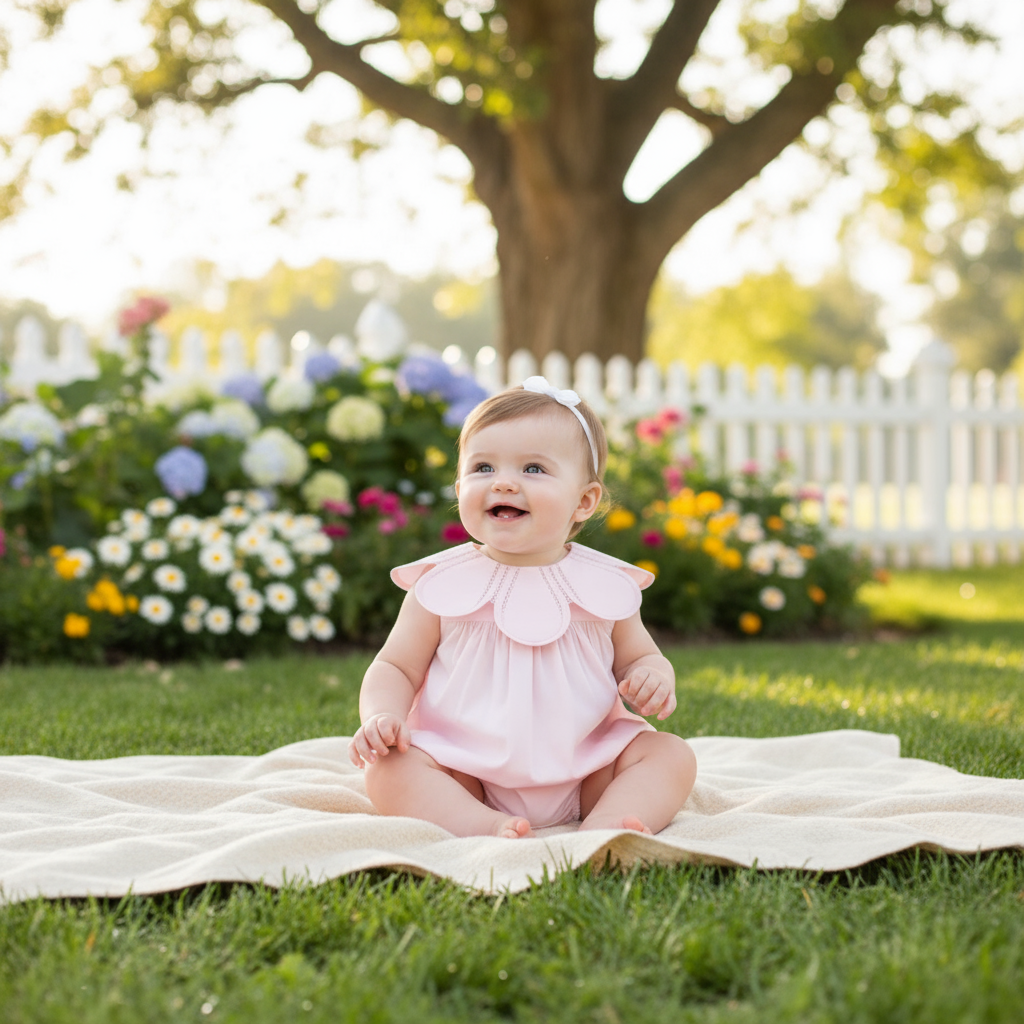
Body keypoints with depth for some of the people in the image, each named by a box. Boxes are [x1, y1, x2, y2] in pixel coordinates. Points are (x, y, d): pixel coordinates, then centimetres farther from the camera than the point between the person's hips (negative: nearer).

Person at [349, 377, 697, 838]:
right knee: (387, 768, -24)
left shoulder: (607, 587, 2)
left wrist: (654, 678, -11)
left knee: (672, 754, -16)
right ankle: (487, 828, -40)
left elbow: (638, 658, 14)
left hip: (586, 772, 2)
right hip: (464, 774, -1)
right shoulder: (439, 586, -1)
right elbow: (395, 668, 5)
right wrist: (381, 716, -17)